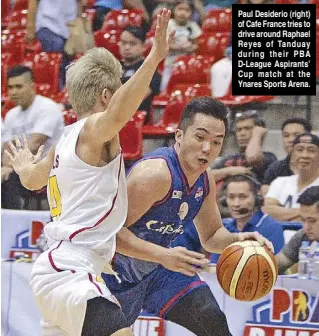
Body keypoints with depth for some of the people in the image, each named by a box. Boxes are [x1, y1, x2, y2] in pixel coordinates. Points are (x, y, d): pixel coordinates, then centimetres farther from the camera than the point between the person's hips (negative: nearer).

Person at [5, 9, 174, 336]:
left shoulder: (67, 138, 19)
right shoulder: (93, 129, -6)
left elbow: (33, 179, 39)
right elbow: (118, 113, -32)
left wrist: (24, 167, 62)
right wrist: (154, 58, -41)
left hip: (55, 269, 11)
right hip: (69, 271, -11)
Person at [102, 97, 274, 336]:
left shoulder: (205, 182, -1)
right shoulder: (155, 173, -29)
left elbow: (211, 236, 14)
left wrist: (236, 240, -10)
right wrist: (164, 256, -40)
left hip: (159, 270, 7)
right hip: (119, 273, -7)